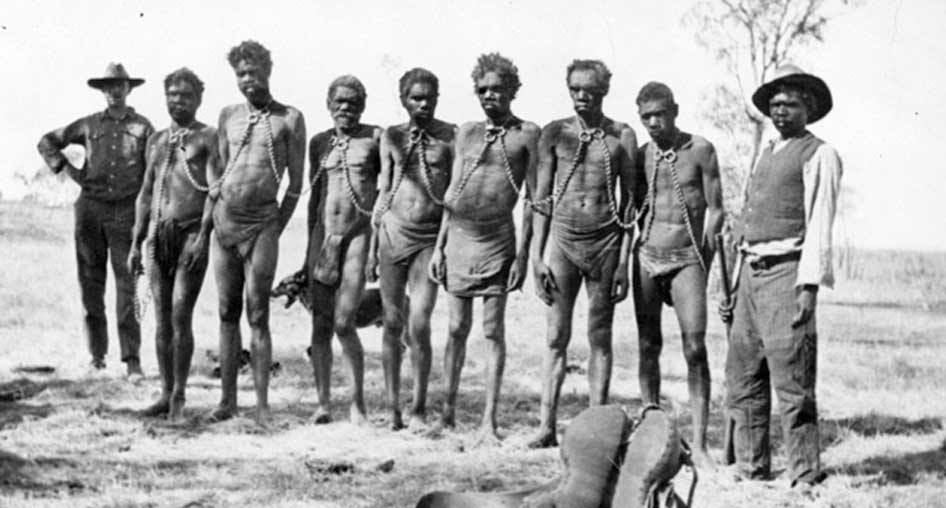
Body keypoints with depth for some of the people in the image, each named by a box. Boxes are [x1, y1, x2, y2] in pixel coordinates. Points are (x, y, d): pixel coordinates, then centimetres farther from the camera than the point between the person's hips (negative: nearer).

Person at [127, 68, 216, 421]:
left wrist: (203, 235, -18)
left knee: (180, 316, -11)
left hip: (192, 232, -5)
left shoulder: (209, 137, 1)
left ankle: (179, 396, -4)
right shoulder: (156, 141, 19)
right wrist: (135, 243, 15)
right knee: (162, 318, 5)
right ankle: (166, 394, 10)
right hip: (157, 233, 5)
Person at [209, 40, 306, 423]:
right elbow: (219, 173, 16)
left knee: (257, 314, -7)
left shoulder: (289, 119, 0)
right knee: (228, 312, 7)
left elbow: (296, 183, 1)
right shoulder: (228, 116, 11)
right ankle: (227, 400, 12)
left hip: (261, 223, -4)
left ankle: (262, 404, -4)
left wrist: (277, 229, -3)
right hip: (224, 220, 4)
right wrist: (204, 225, 10)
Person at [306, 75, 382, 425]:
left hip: (359, 233, -4)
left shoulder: (375, 138, 1)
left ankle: (358, 402, 2)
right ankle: (323, 402, 11)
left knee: (343, 323, -12)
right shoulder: (319, 142, 12)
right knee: (320, 324, 2)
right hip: (323, 234, 4)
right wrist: (310, 248, 17)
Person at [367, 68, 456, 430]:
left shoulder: (450, 136, 2)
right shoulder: (392, 137, 9)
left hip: (431, 237, -2)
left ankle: (419, 408, 1)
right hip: (393, 233, 2)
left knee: (419, 324, -11)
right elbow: (384, 193, 12)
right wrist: (372, 246, 10)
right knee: (393, 323, 5)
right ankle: (392, 406, 14)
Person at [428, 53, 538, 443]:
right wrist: (439, 246, 10)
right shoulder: (467, 132, 12)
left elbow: (533, 198, -1)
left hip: (498, 239, -3)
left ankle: (489, 421, 1)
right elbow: (453, 192, 15)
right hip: (459, 236, 3)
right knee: (457, 328, 8)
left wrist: (523, 253, -7)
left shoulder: (527, 134, 1)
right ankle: (449, 408, 19)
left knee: (493, 331, -2)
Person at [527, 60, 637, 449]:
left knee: (600, 337, 4)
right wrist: (537, 255, 0)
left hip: (605, 241, 0)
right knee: (556, 336, 0)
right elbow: (542, 198, 6)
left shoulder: (621, 136, 4)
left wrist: (624, 260, -1)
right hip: (562, 237, 0)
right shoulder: (554, 133, 5)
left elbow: (629, 200, 4)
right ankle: (547, 426, 2)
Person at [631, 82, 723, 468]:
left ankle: (699, 445, -13)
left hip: (687, 259, -3)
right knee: (649, 346, 4)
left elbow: (715, 209, 2)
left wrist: (703, 259, -2)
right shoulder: (640, 156, 8)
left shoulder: (700, 150, 0)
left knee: (695, 348, -12)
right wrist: (626, 259, 10)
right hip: (647, 257, 3)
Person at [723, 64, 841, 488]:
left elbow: (820, 225, -10)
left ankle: (805, 473, -3)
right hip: (752, 271, 8)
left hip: (786, 272, -8)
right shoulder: (766, 155, 21)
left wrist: (810, 285, -18)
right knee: (742, 376, 8)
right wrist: (735, 284, 17)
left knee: (791, 378, -8)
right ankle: (749, 465, 16)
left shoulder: (819, 155, -3)